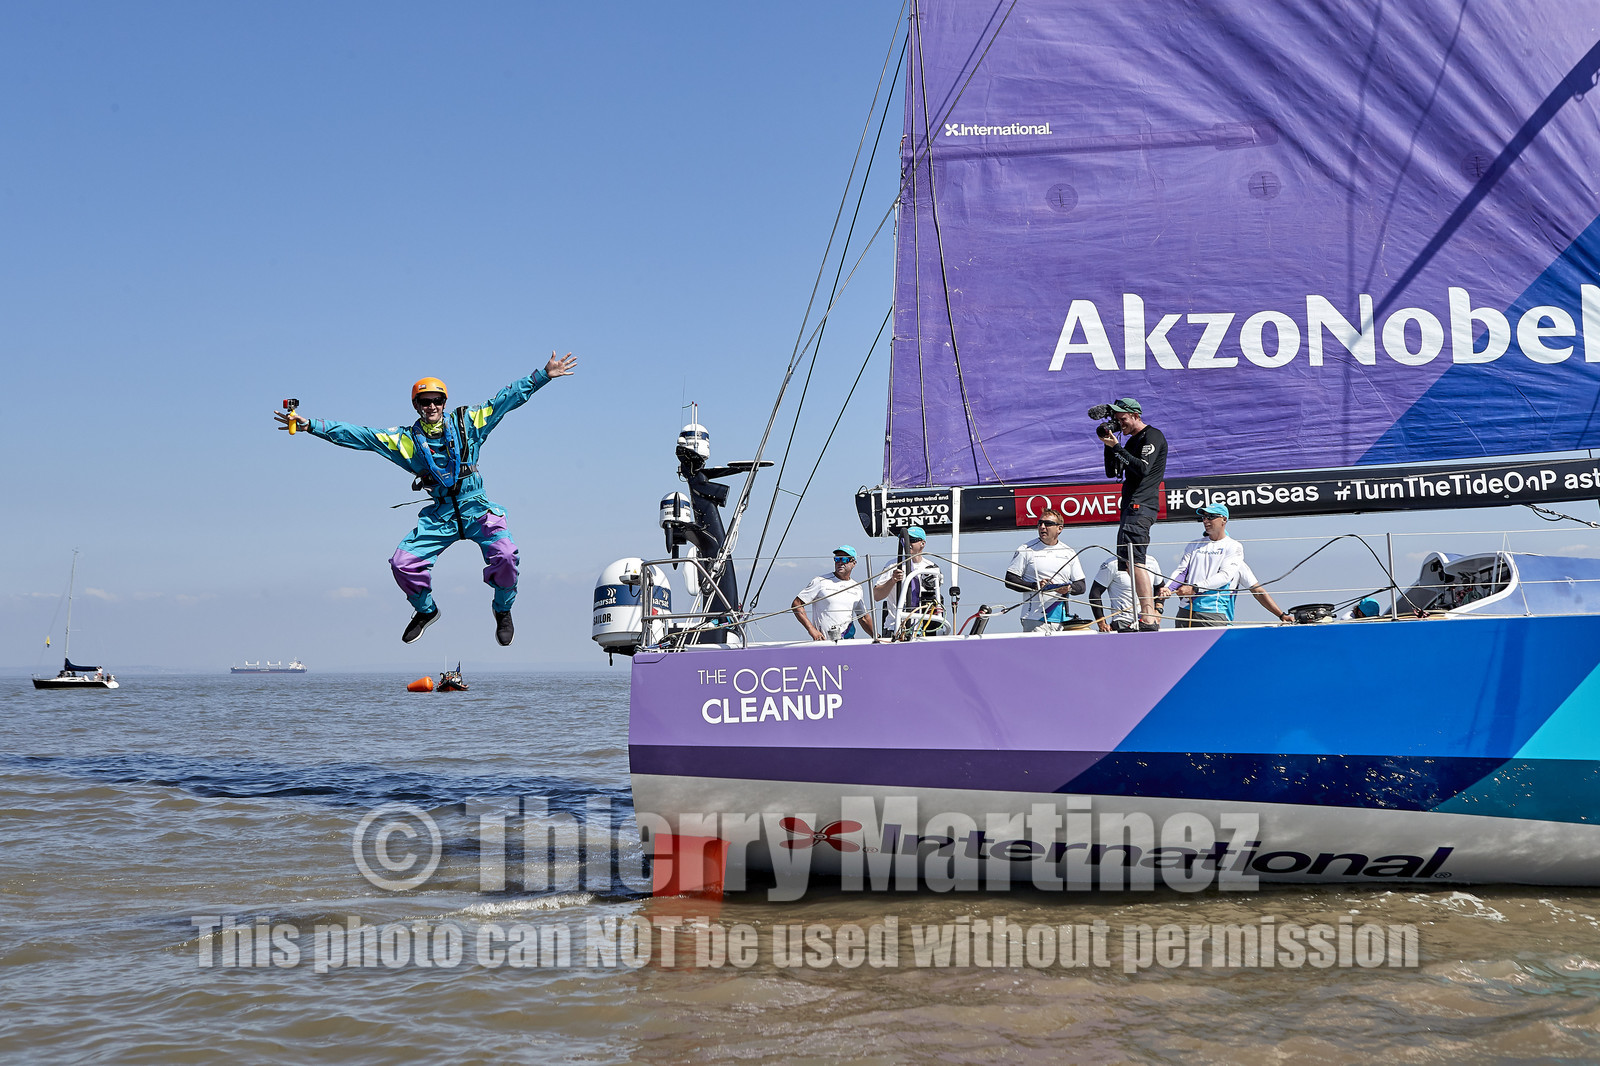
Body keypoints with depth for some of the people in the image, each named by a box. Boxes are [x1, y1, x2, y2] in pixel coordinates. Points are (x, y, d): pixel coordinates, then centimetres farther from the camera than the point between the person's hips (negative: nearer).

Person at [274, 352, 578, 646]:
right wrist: (310, 425, -6)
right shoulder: (406, 440, 5)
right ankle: (426, 610, 18)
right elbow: (358, 436, 1)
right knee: (403, 562, -12)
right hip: (440, 514, 2)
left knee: (505, 554, -27)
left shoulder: (467, 423, 2)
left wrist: (543, 375, -4)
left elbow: (508, 399, 2)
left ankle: (503, 610, 1)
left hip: (477, 509, -2)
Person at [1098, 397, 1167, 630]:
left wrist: (1116, 447, -17)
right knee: (1130, 560, 9)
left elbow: (1142, 468, -19)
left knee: (1133, 558, -19)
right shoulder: (1133, 441, 24)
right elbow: (1112, 472, 21)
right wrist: (1109, 443, 10)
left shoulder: (1153, 436, -4)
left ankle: (1149, 615, -24)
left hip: (1141, 506, -11)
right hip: (1132, 507, 11)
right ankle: (1153, 612, 11)